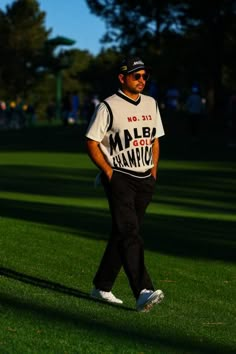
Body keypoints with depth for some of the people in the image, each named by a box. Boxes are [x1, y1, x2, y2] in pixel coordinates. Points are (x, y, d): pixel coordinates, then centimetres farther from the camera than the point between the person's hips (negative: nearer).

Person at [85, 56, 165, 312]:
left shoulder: (151, 104, 13)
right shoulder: (108, 106, -7)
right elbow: (91, 143, -6)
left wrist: (154, 168, 10)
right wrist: (109, 172, -12)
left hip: (145, 180, 7)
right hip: (118, 177, -6)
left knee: (122, 234, 10)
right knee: (129, 233, -17)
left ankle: (101, 287, 21)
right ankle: (142, 292, -28)